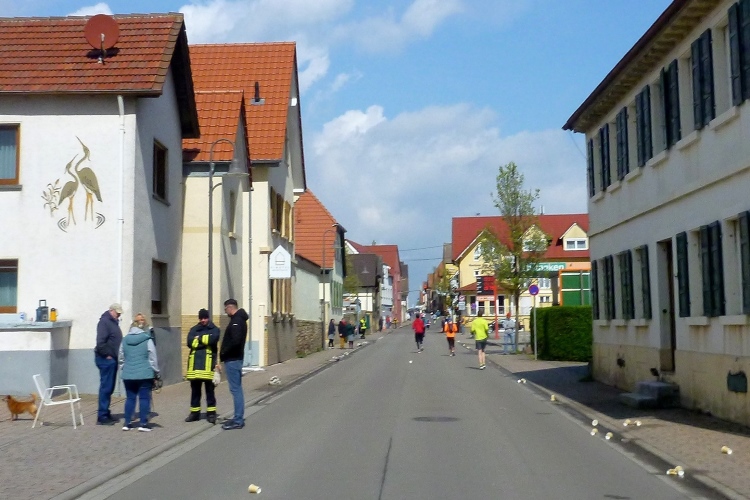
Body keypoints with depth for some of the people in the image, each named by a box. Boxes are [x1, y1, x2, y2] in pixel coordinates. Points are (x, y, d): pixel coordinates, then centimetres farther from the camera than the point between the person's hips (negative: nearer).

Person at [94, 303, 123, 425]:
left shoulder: (113, 322, 18)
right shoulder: (104, 322, -12)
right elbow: (100, 342, -21)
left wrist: (117, 357, 14)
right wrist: (107, 355, -17)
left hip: (112, 359, 10)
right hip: (106, 359, -10)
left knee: (109, 387, 13)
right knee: (106, 387, -8)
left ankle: (106, 413, 20)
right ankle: (102, 417, -6)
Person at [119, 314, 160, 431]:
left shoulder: (125, 340, 4)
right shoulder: (147, 340, -8)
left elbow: (121, 358, 11)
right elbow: (153, 359, -5)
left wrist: (123, 370, 24)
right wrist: (156, 373, 5)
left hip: (128, 375, 4)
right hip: (145, 375, -4)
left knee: (130, 398, 12)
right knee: (144, 398, 2)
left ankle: (127, 423, 13)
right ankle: (143, 423, 2)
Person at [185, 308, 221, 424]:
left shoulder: (214, 329, 4)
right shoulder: (193, 330, 13)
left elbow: (213, 339, -18)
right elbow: (190, 342, -5)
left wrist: (199, 338, -5)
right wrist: (205, 341, -11)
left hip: (208, 364, -4)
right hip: (195, 363, 4)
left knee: (209, 390, 1)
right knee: (195, 390, 11)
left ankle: (211, 413, 8)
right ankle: (194, 412, 20)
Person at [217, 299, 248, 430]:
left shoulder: (236, 321, -16)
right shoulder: (239, 319, 15)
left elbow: (235, 341, -27)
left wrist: (223, 353, -15)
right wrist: (224, 355, 10)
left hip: (232, 360, -10)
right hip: (235, 358, 10)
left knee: (235, 389, -7)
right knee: (237, 388, 13)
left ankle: (238, 420, -5)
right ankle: (238, 418, 19)